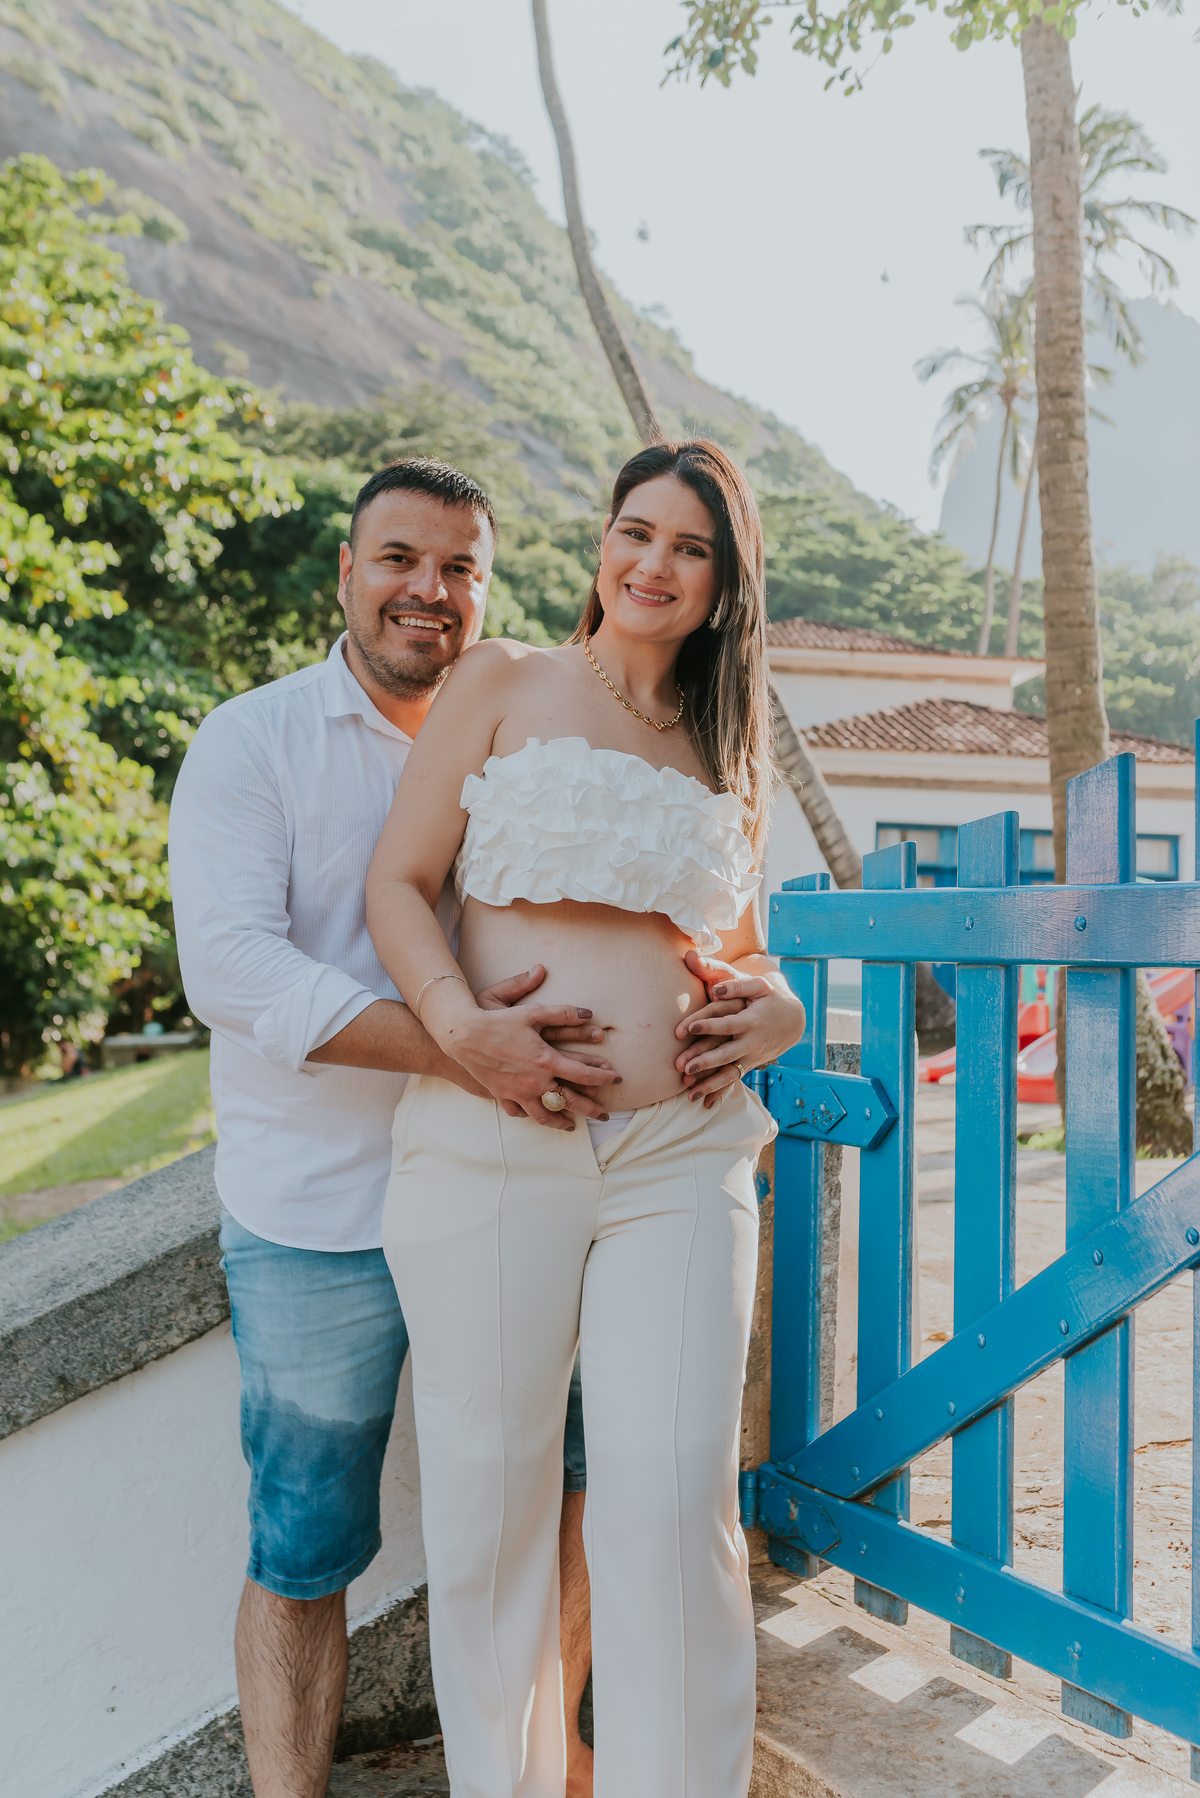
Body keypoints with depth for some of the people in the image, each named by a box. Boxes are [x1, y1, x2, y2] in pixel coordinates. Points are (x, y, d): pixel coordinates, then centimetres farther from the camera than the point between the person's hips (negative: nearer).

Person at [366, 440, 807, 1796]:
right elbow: (398, 883, 1)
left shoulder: (729, 747, 17)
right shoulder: (505, 683, 7)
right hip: (492, 1142, -2)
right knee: (489, 1494, 8)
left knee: (674, 1496, -2)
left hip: (683, 1151, 3)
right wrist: (459, 1023, -16)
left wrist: (773, 1006, 5)